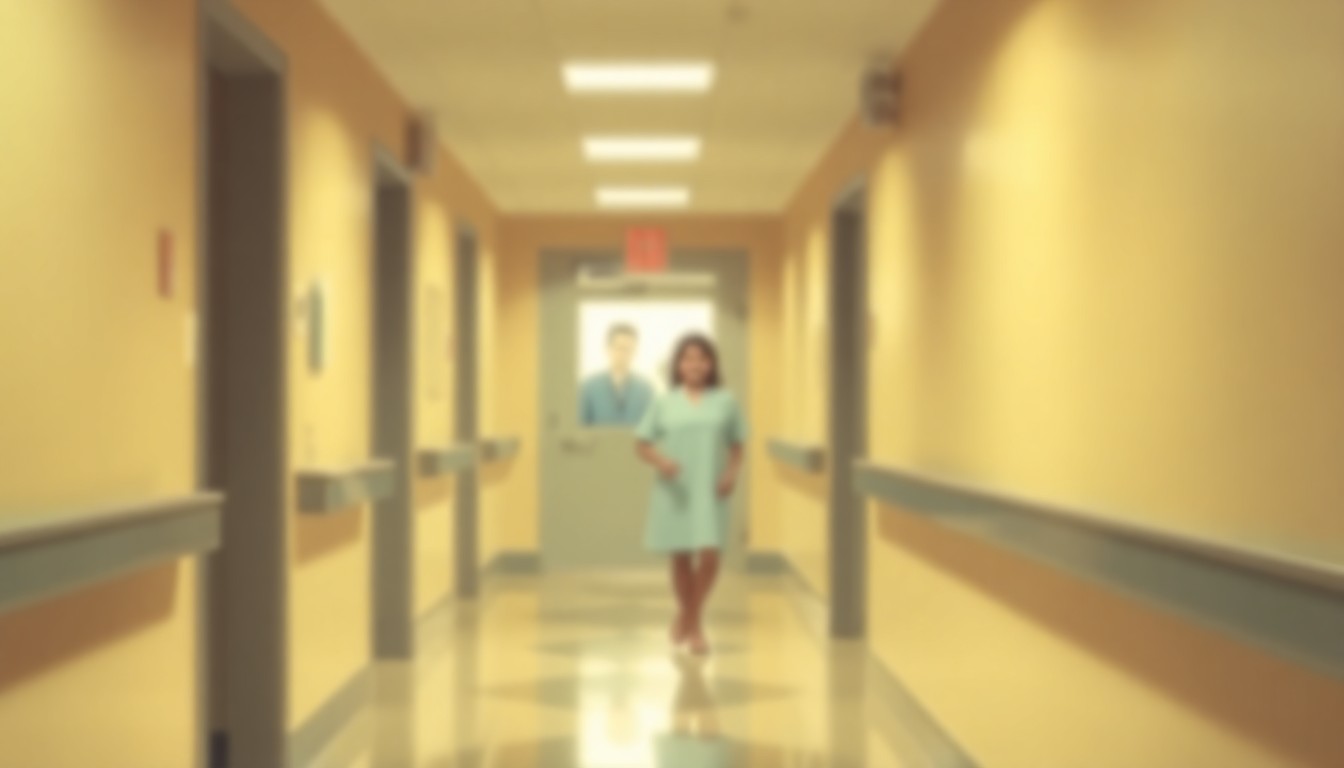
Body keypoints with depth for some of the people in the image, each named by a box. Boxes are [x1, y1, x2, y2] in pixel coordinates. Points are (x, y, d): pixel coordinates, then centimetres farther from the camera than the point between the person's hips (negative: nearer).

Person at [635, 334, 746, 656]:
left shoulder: (725, 401, 3)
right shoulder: (665, 403, 3)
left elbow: (737, 446, 10)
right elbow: (642, 444, 5)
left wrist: (733, 473, -8)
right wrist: (659, 460, -15)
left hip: (710, 492, -1)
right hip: (675, 492, 1)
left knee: (709, 554, -13)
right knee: (680, 557, 9)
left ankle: (694, 619, 9)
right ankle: (686, 612, 35)